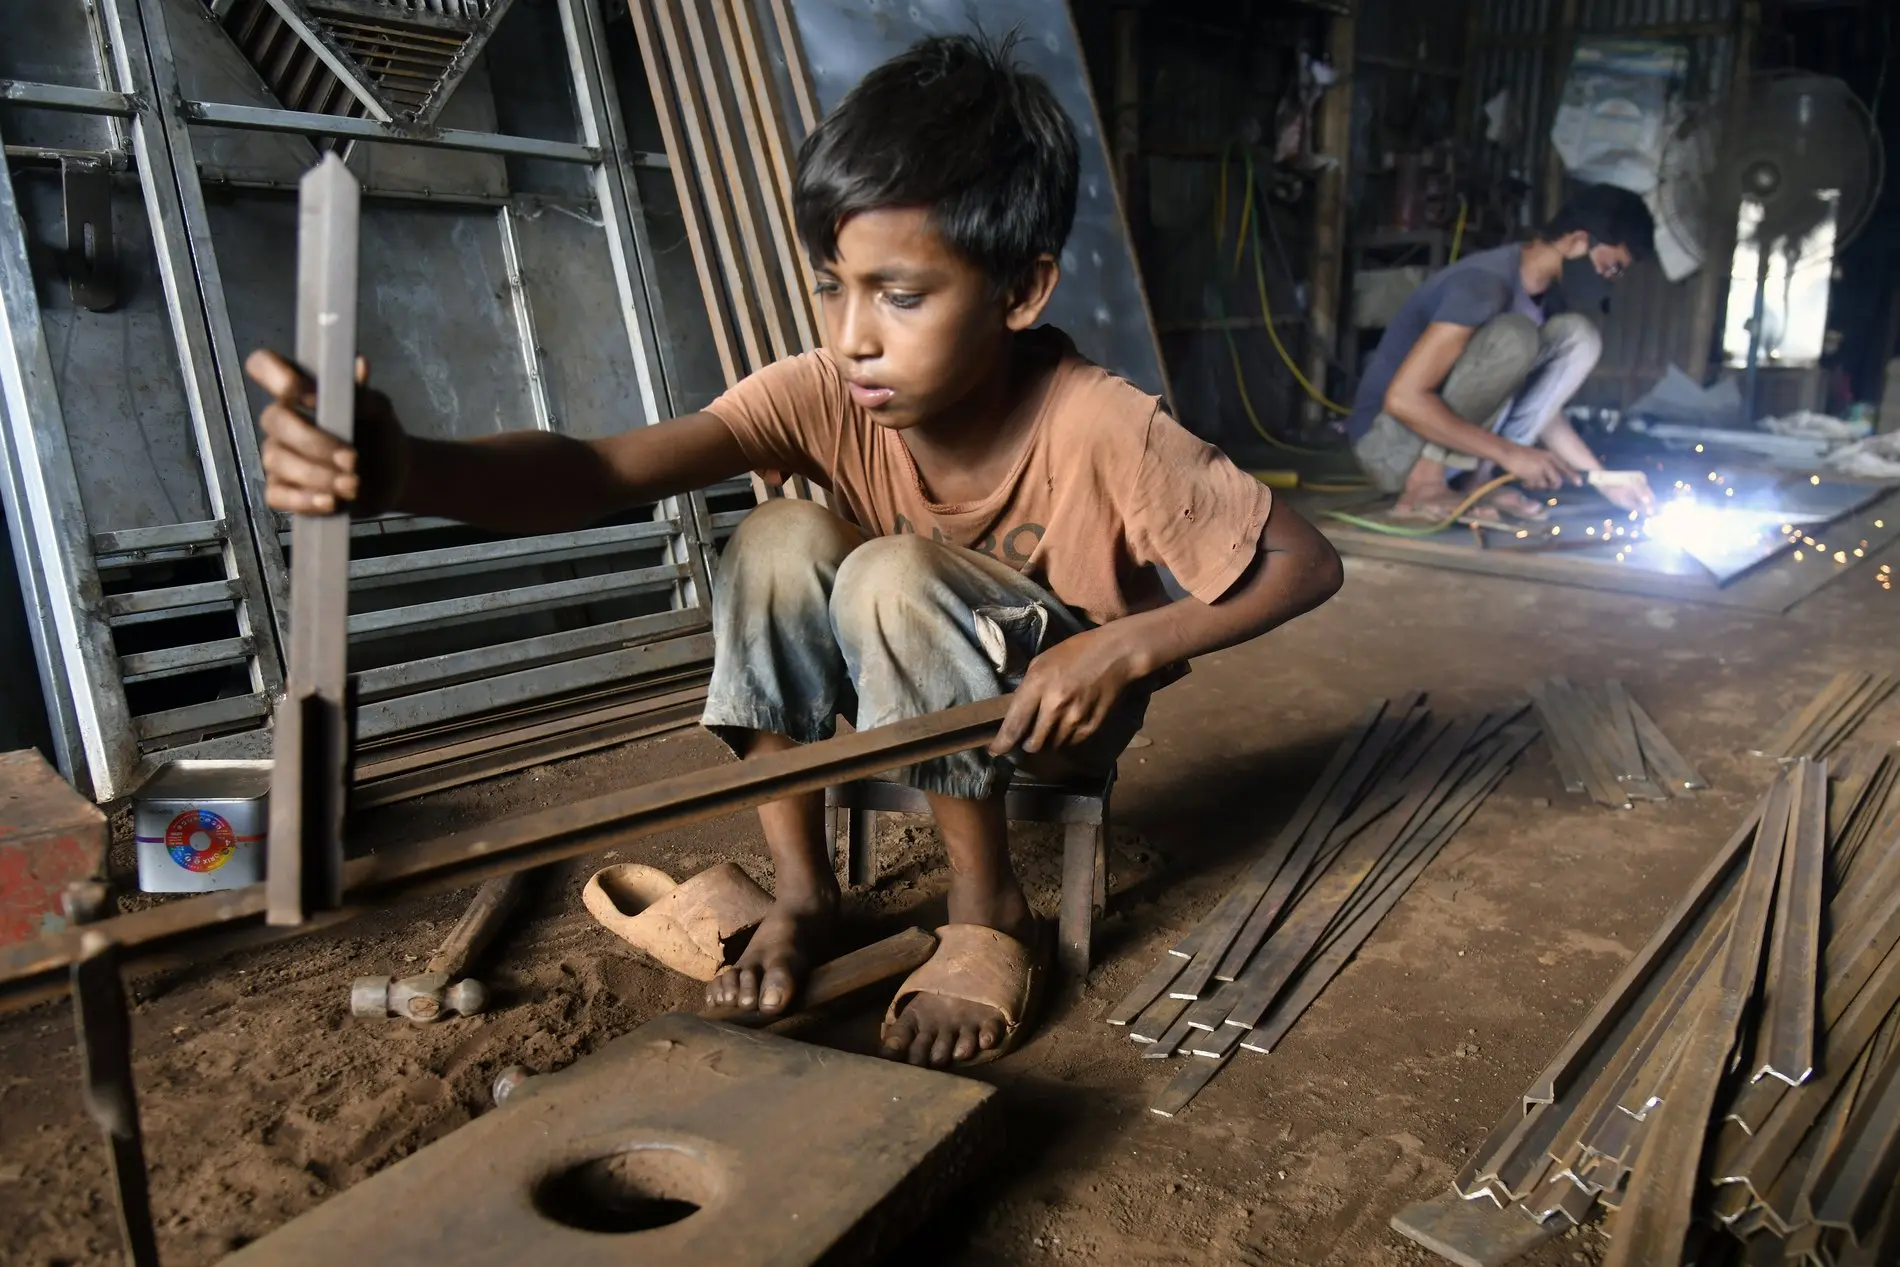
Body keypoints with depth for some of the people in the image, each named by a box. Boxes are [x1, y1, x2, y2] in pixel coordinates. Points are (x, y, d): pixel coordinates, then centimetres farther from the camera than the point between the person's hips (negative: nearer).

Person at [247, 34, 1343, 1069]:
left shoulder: (1103, 432, -28)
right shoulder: (830, 398, -21)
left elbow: (1309, 562, -19)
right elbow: (603, 473, -36)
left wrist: (1129, 645, -32)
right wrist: (404, 471, -54)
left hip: (1060, 710, -3)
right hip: (912, 698, 4)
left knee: (891, 579, -32)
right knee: (782, 539, -24)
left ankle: (990, 911, -11)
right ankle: (804, 893, -9)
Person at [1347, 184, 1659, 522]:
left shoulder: (1544, 293, 6)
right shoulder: (1484, 283, -22)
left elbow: (1543, 411, 13)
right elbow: (1403, 399, -29)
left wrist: (1604, 479, 3)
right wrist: (1509, 453, -26)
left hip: (1450, 444, 8)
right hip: (1391, 443, -8)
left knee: (1577, 336, -1)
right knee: (1512, 337, -27)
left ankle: (1479, 479, -6)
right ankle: (1425, 485, -20)